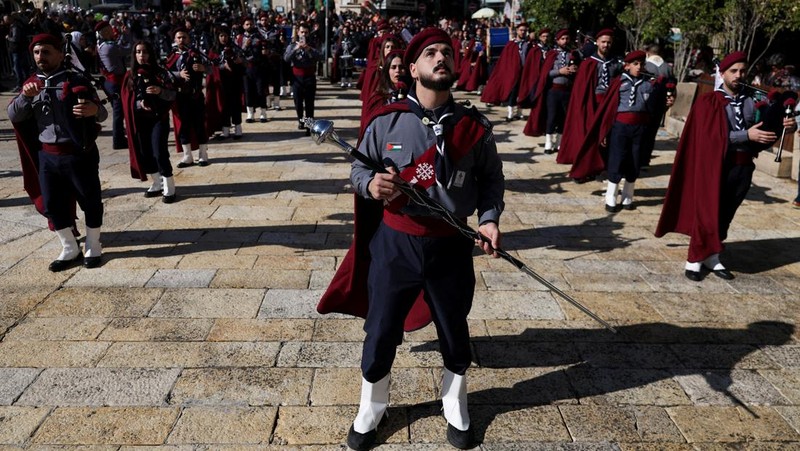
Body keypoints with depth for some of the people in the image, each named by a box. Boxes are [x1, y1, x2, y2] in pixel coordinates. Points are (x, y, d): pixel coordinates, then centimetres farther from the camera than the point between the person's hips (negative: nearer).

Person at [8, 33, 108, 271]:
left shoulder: (76, 81, -5)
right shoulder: (31, 84, 9)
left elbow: (102, 113, -9)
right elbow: (13, 115, 2)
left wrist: (95, 110, -33)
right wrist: (25, 97, -17)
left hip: (79, 153, -5)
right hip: (46, 156, 5)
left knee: (90, 201, 5)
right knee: (51, 204, 10)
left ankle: (93, 247, 23)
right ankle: (70, 250, 26)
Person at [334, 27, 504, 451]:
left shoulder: (474, 125, -3)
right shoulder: (386, 121, -7)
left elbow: (491, 177, 7)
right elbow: (358, 168, 2)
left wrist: (488, 217, -8)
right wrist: (371, 184, -21)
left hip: (452, 246, 1)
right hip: (396, 242, -1)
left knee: (454, 332, 18)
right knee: (381, 332, 11)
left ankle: (454, 408, 46)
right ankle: (370, 409, 39)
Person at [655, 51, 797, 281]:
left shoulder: (752, 102, 6)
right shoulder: (709, 102, -7)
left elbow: (763, 131, 6)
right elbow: (712, 136, -16)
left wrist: (786, 126, -13)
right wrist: (746, 135, -23)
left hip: (744, 167, 5)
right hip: (717, 166, -4)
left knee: (725, 215, 13)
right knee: (707, 213, 0)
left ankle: (711, 258, 25)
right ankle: (694, 260, 11)